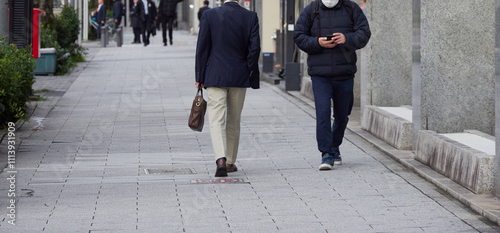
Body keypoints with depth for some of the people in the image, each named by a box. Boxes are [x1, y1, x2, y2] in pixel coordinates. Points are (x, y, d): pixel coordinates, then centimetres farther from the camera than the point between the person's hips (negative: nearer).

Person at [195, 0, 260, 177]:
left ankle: (221, 160, -22)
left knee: (216, 120, -4)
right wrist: (250, 75, 6)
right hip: (239, 77, 2)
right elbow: (254, 48, -5)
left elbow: (202, 48, -4)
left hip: (215, 76, -2)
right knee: (234, 121, 15)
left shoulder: (209, 15, -6)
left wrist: (200, 77, 3)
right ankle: (230, 162, 23)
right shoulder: (250, 17, -3)